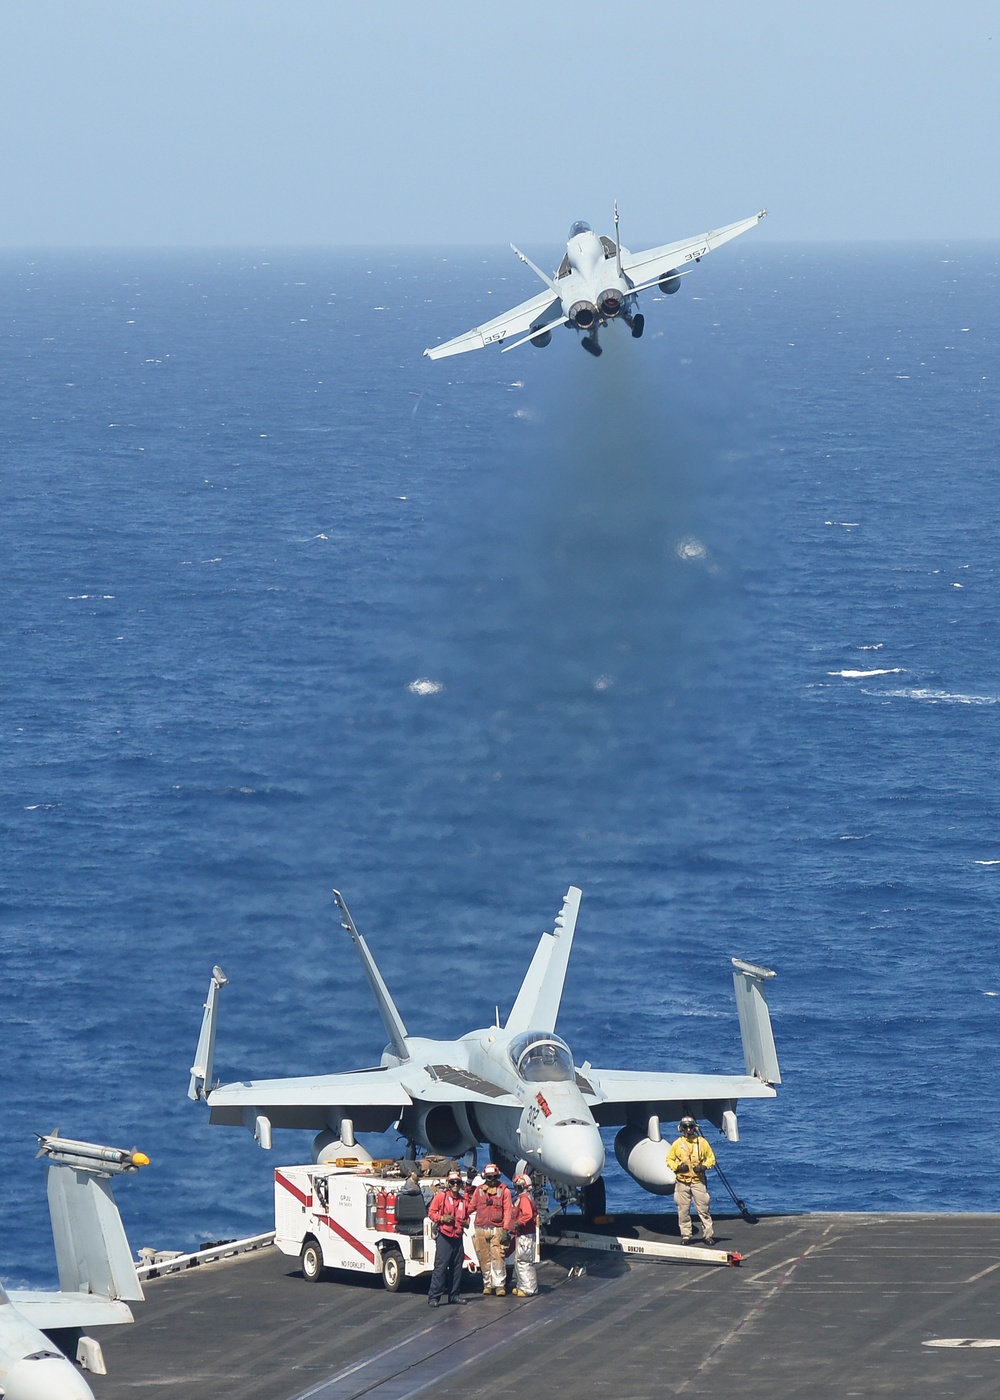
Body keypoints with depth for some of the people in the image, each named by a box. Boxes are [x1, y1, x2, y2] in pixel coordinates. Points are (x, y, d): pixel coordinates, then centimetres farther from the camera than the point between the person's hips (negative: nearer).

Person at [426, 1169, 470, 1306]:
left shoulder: (463, 1200, 13)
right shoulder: (441, 1196, -1)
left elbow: (467, 1216, 26)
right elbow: (431, 1212, -1)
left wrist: (466, 1223, 4)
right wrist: (442, 1219, -17)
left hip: (458, 1237, 5)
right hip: (444, 1237, -5)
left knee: (457, 1268, 8)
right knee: (440, 1267, -10)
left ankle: (454, 1295, 17)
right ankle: (434, 1296, -10)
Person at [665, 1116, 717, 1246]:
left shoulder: (702, 1142, 4)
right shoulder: (677, 1144, 6)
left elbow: (711, 1158, 11)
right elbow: (669, 1160, 12)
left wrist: (704, 1166, -7)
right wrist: (677, 1167, -7)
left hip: (698, 1181, -1)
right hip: (682, 1182, 1)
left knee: (703, 1209, -4)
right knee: (683, 1211, 2)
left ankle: (708, 1235, 0)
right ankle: (686, 1235, 10)